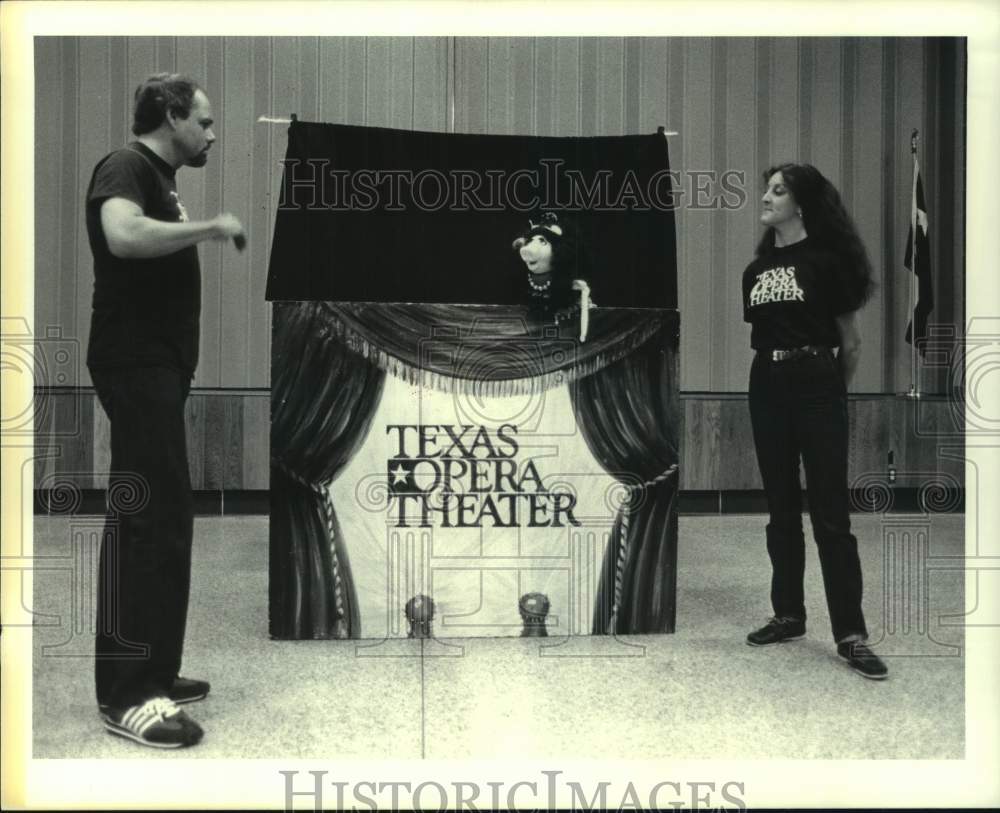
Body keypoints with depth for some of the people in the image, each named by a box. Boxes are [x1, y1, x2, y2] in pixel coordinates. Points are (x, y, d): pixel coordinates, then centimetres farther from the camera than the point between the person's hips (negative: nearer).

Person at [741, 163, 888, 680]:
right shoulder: (755, 269, 12)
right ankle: (788, 615, 22)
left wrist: (832, 389, 8)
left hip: (816, 386, -6)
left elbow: (851, 342, -1)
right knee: (781, 507, 11)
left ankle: (850, 633, 1)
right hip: (767, 388, 6)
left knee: (830, 512, -5)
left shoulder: (826, 260, -5)